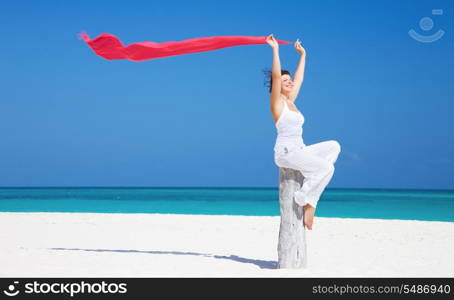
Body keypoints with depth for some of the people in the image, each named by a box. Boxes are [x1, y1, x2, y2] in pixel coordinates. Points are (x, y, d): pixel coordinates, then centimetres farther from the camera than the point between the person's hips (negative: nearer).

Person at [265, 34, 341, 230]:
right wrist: (275, 50, -14)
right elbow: (276, 76, -15)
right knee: (327, 167, -20)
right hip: (286, 152, -9)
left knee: (334, 146, -2)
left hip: (299, 151, 9)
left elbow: (299, 77, 28)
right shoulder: (277, 101, -3)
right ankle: (303, 199, -5)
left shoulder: (290, 101, 18)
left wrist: (302, 54, 34)